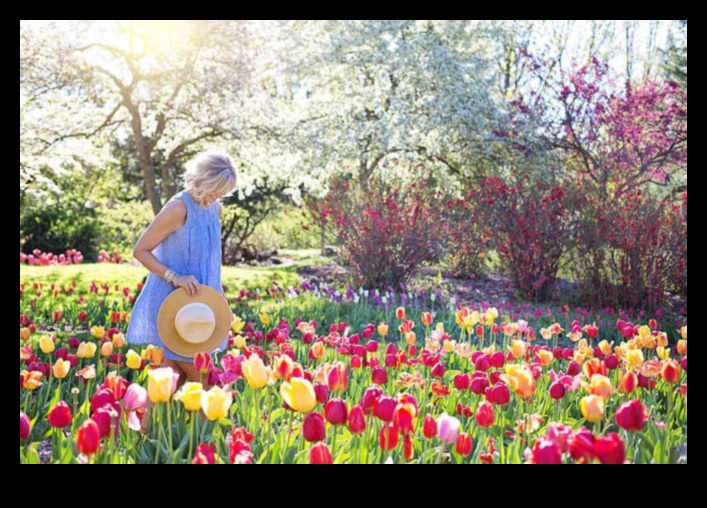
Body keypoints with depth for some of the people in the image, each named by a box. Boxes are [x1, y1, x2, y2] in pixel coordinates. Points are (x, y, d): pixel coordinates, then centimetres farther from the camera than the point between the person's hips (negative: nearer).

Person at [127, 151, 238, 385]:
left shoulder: (216, 208, 4)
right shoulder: (178, 208, -18)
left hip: (197, 299, 8)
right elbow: (140, 250, -14)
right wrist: (175, 277, -24)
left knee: (188, 369, 13)